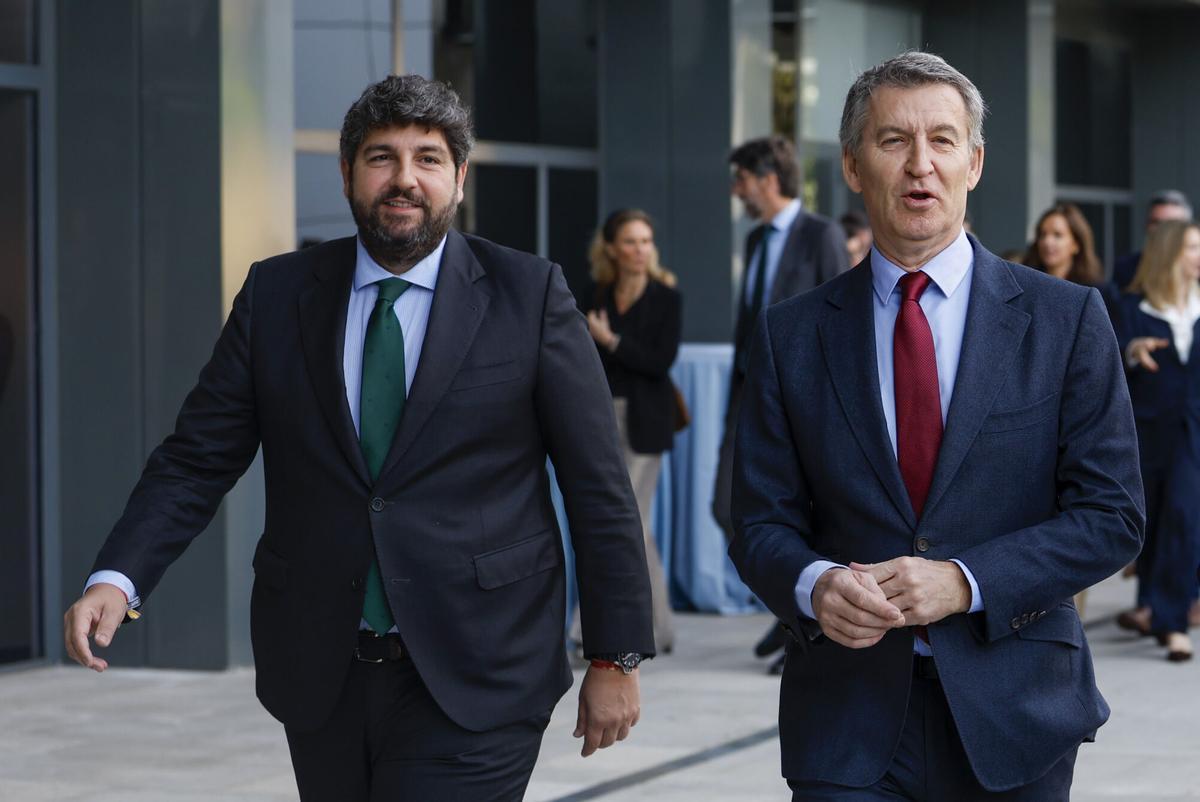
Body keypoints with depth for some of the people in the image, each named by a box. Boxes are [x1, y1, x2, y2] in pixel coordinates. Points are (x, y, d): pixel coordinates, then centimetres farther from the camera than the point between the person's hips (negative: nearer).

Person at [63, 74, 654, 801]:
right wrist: (116, 578, -12)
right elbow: (197, 459, 3)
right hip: (322, 678, 3)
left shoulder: (530, 297, -2)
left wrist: (617, 658, -2)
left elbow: (598, 487, 0)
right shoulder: (276, 296, 6)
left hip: (474, 684, -3)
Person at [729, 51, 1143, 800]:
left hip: (1013, 715, 0)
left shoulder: (1066, 319, -1)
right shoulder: (793, 336, 4)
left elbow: (1111, 514, -3)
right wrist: (815, 585, -17)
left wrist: (965, 583, -16)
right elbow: (763, 522, 5)